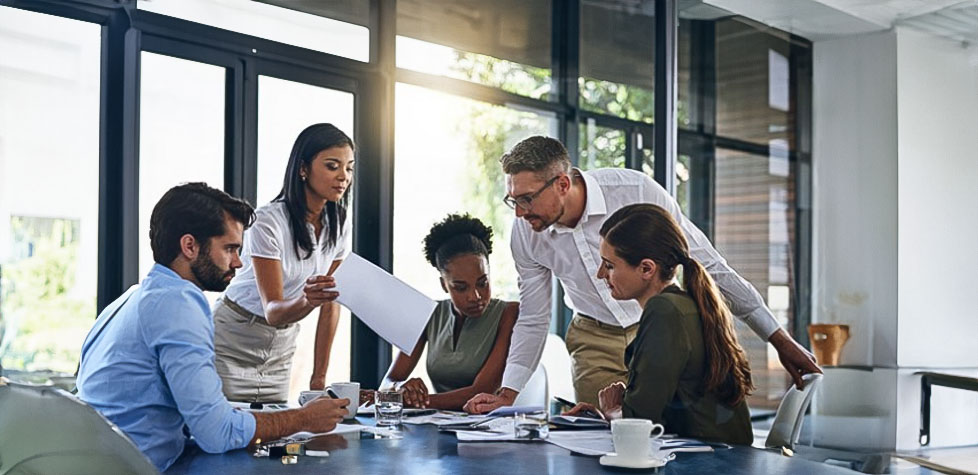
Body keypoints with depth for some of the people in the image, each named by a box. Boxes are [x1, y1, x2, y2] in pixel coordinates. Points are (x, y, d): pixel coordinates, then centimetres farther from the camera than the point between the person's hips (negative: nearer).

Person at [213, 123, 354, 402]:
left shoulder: (339, 226, -4)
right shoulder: (269, 222, -22)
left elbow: (331, 306, 0)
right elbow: (272, 310, -24)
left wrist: (319, 378, -2)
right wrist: (307, 300, -46)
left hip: (281, 347, 5)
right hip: (232, 342, -5)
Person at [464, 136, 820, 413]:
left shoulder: (635, 190, -25)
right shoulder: (525, 234, -13)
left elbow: (708, 264, -17)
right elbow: (532, 321, 1)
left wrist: (779, 339, -13)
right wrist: (507, 394, -9)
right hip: (594, 340, 3)